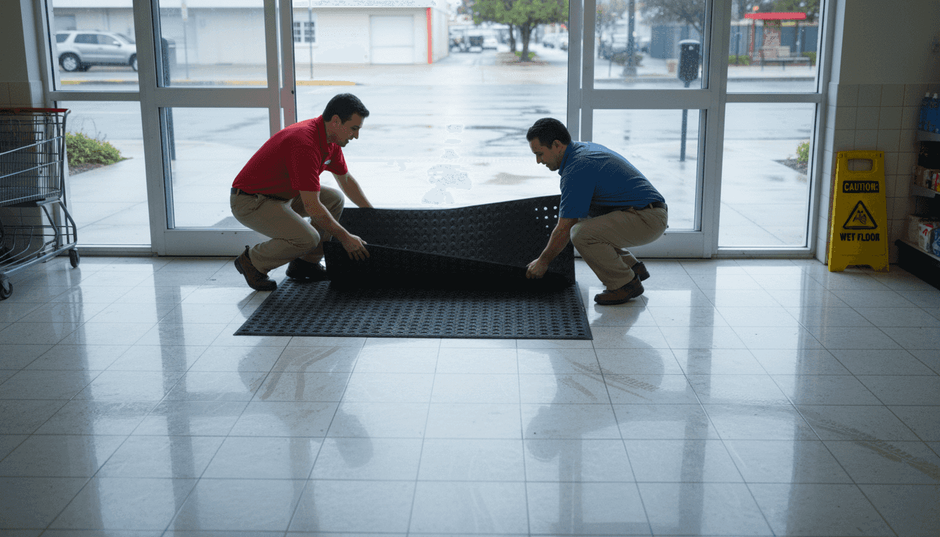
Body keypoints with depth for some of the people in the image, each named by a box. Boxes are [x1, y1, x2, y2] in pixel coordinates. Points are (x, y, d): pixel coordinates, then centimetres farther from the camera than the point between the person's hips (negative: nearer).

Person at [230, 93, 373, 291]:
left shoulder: (330, 139, 0)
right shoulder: (305, 143, -30)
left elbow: (346, 180, 17)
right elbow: (312, 206, -29)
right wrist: (345, 237, -21)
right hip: (250, 201, -10)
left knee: (335, 199, 7)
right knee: (307, 238, -27)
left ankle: (305, 264, 12)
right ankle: (252, 261, -2)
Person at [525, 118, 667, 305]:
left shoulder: (576, 169, -19)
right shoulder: (585, 148, 12)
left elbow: (564, 228, -15)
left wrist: (543, 261, -2)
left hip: (646, 219, -10)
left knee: (582, 234, -25)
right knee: (582, 224, 21)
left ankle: (625, 284, -8)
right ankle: (632, 267, 22)